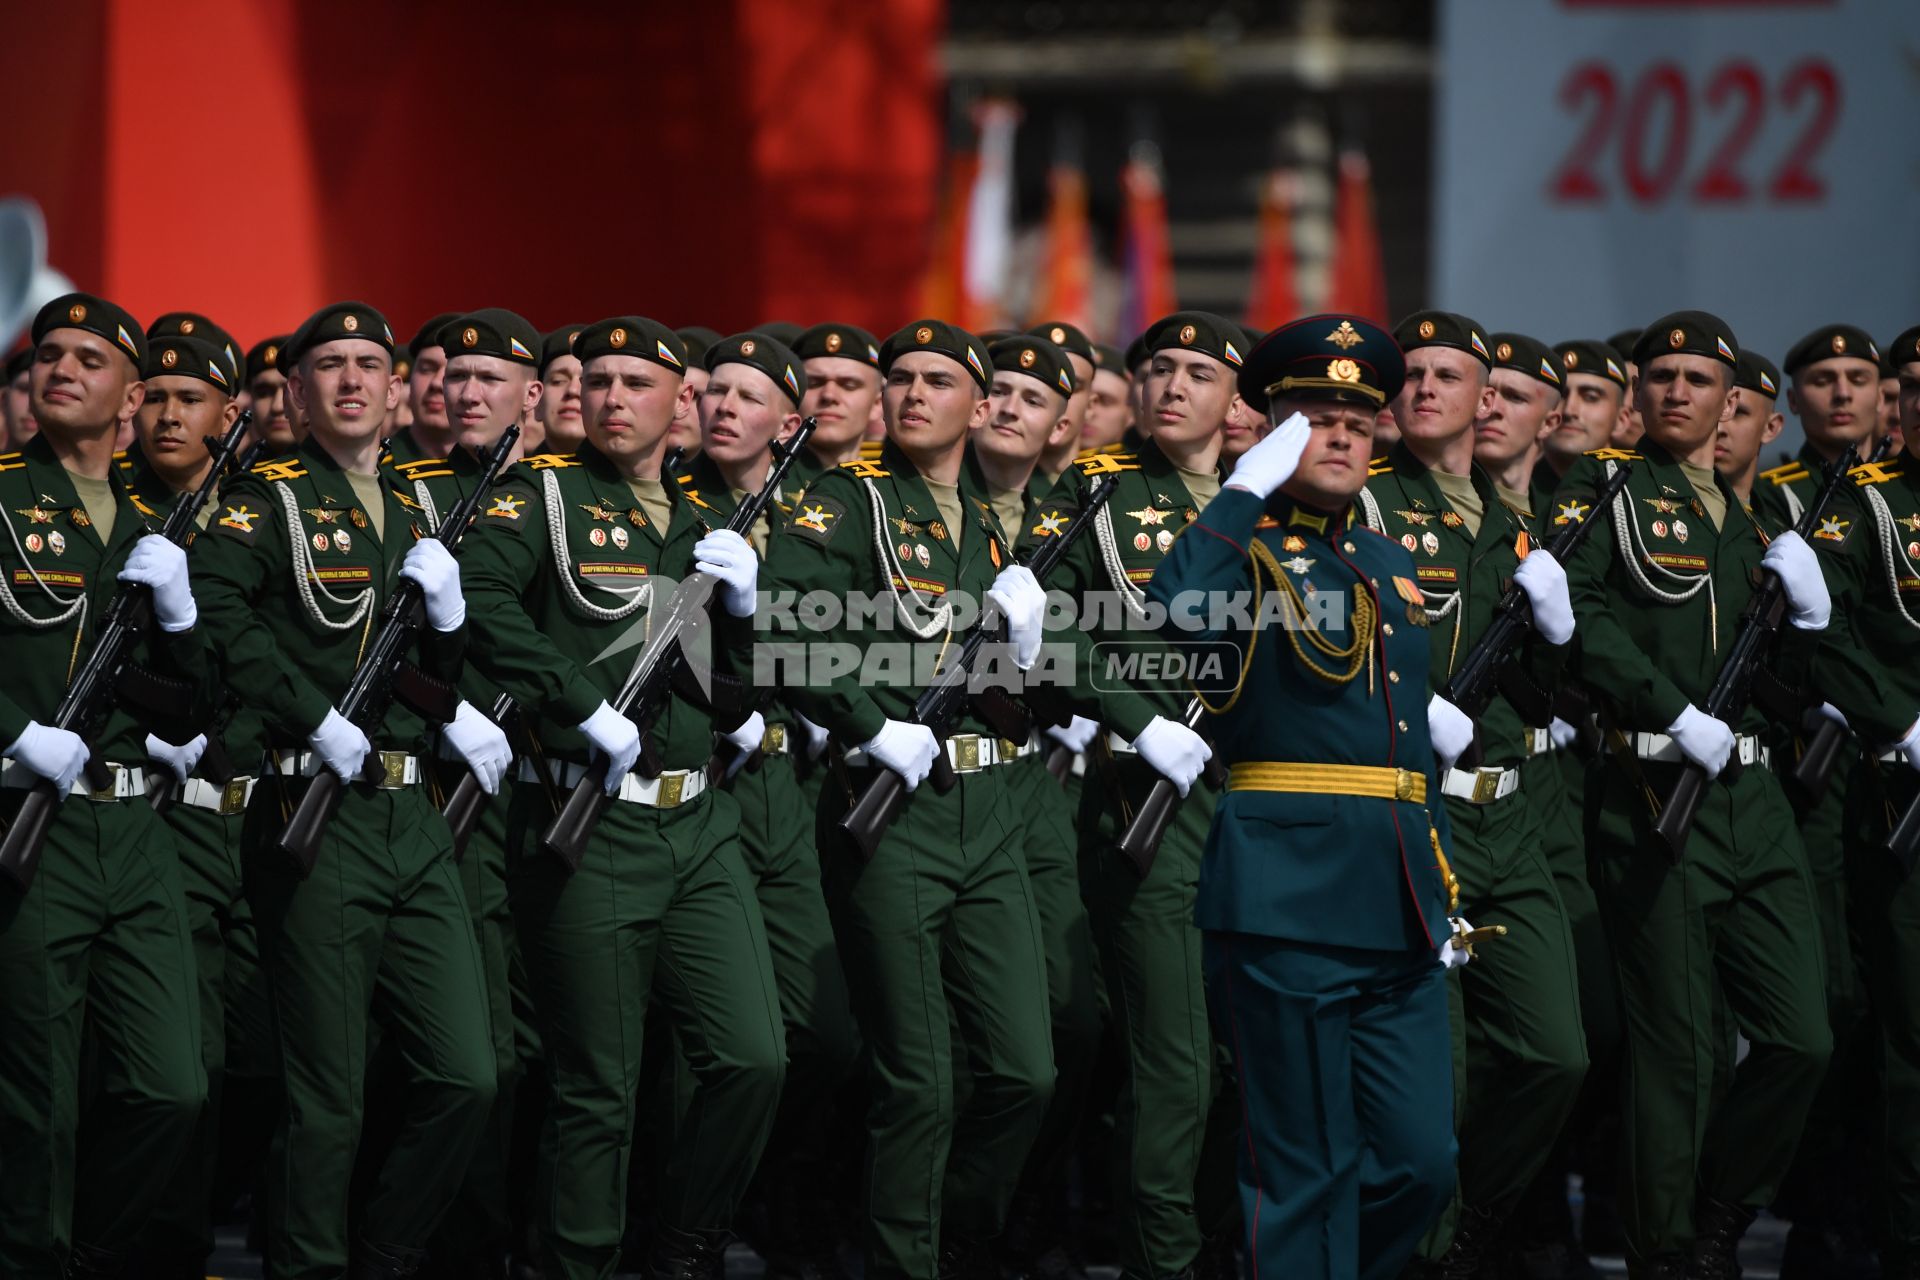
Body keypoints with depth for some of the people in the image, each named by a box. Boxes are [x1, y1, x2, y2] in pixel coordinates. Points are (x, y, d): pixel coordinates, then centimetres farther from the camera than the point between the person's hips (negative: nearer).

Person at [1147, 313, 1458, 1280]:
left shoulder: (1391, 566, 20)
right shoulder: (1243, 550, -1)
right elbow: (1178, 609, -27)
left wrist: (1441, 890, 19)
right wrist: (1250, 488, -19)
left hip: (1398, 908, 7)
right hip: (1290, 894, -7)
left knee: (1421, 1163, 4)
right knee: (1308, 1171, -3)